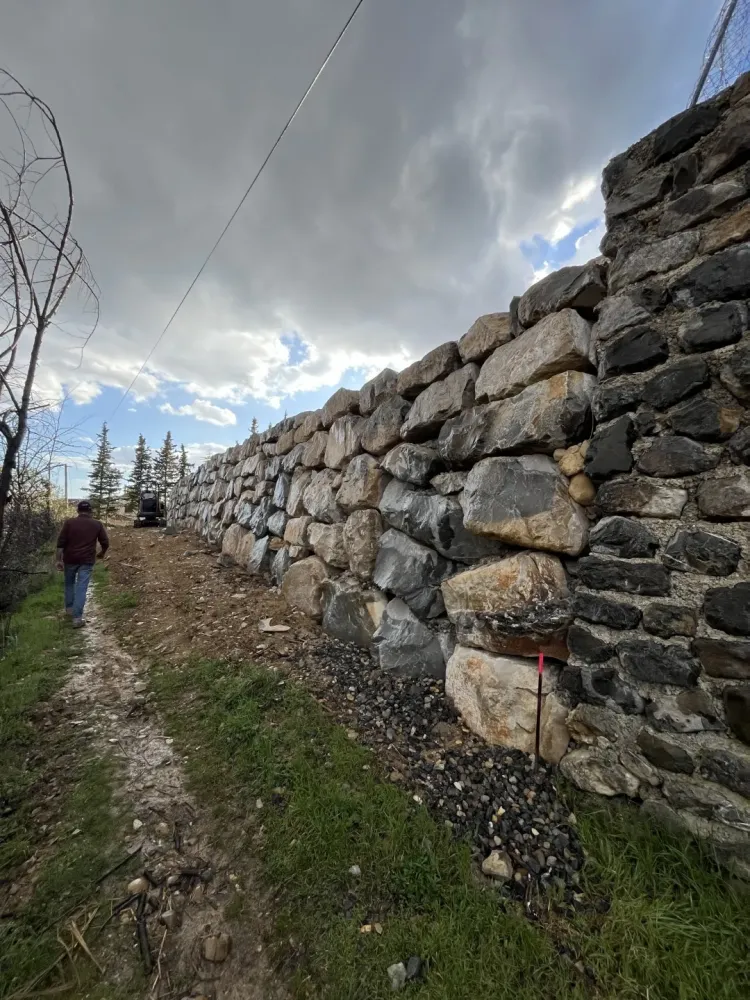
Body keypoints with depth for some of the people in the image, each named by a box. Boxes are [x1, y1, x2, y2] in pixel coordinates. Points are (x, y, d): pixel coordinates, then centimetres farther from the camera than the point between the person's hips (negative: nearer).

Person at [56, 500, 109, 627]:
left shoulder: (69, 522, -1)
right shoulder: (97, 524, 0)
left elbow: (61, 543, -5)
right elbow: (105, 543, 3)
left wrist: (59, 559, -1)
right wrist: (102, 554, 21)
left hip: (70, 559, 1)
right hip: (87, 561, -1)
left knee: (69, 583, 23)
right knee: (81, 588, -1)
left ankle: (69, 608, 36)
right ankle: (77, 617, -4)